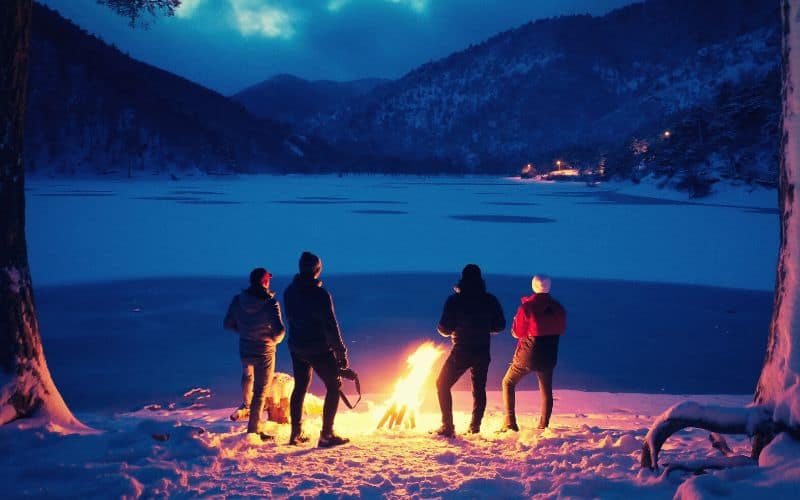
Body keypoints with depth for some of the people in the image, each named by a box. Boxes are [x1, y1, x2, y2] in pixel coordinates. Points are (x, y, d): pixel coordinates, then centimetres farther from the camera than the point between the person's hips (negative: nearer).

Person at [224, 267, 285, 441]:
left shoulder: (238, 300, -8)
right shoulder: (270, 303, -21)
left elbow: (228, 324, 0)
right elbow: (279, 330, -25)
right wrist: (275, 339, -3)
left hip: (245, 349, 5)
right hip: (264, 352, -4)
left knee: (247, 376, 36)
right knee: (261, 391, 7)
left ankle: (245, 406, 47)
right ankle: (253, 429, 11)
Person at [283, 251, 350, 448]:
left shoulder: (289, 292, 1)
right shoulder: (320, 294, -19)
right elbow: (331, 327, -18)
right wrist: (341, 353, -13)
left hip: (297, 348, 6)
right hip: (319, 349, -6)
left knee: (300, 387, 18)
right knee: (334, 386, 6)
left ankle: (296, 433, 22)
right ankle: (326, 435, 2)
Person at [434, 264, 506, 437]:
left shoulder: (455, 300, -9)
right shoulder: (491, 300, 1)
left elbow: (445, 329, -9)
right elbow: (500, 326, 8)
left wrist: (450, 329, 13)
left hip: (461, 351, -4)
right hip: (483, 351, 4)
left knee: (442, 384, 8)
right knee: (479, 388, 18)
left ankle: (447, 426, 1)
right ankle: (475, 426, 17)